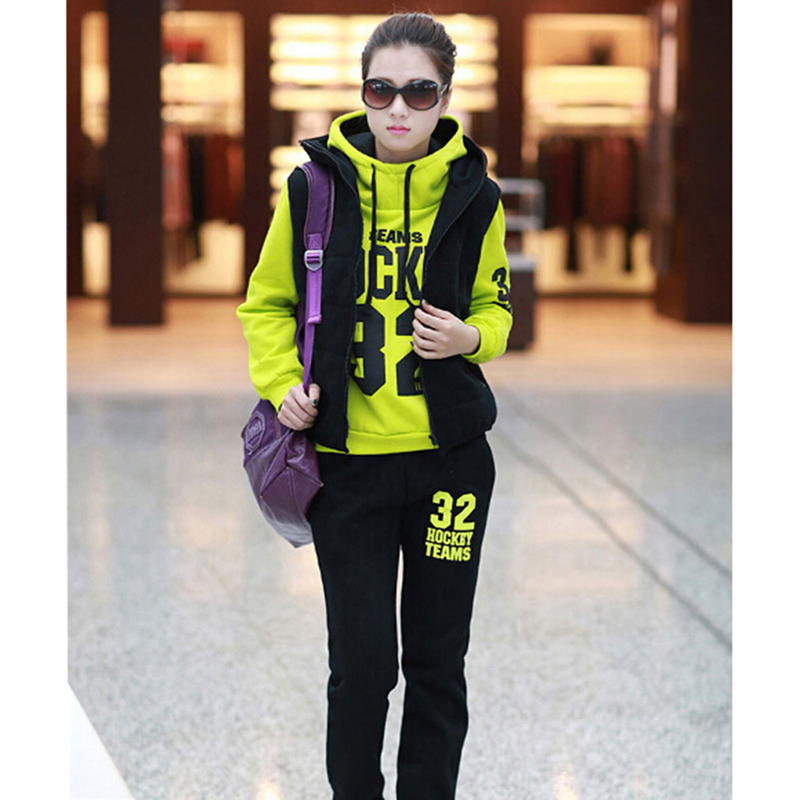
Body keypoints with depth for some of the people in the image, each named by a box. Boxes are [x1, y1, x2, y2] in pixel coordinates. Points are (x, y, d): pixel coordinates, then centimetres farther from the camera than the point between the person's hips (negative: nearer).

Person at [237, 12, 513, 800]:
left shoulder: (474, 196, 0)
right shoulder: (313, 186, -3)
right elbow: (268, 301, 10)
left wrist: (468, 337, -9)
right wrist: (283, 383, -6)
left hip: (450, 454, 1)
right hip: (346, 459, -1)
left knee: (437, 660, 9)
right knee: (361, 661, 1)